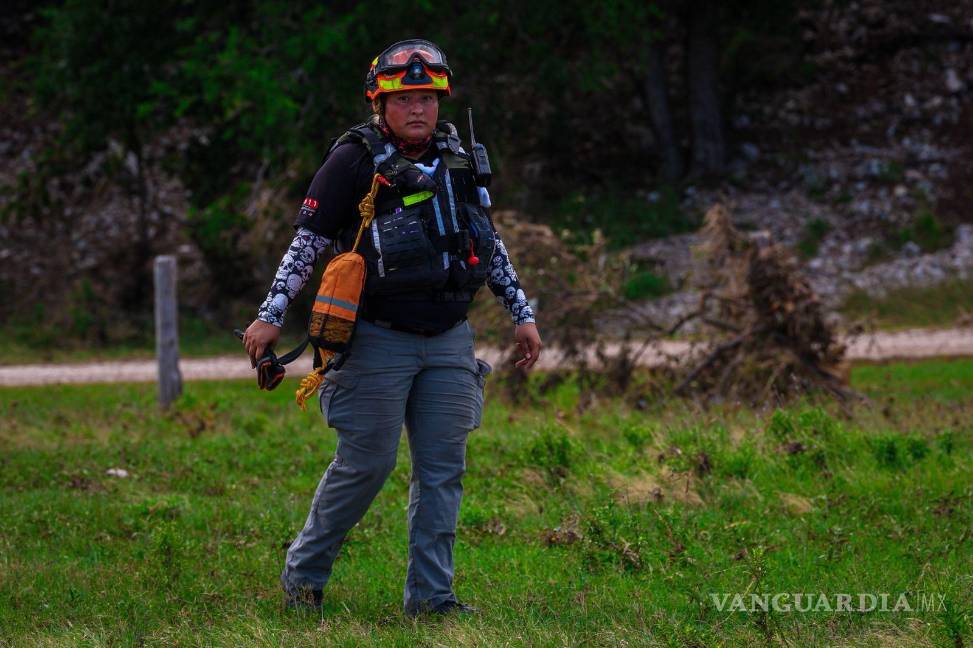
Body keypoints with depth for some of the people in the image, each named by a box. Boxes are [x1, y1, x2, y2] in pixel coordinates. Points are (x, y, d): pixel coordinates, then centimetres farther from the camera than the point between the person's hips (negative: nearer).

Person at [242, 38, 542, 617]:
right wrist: (271, 315, -11)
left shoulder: (458, 162, 10)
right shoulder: (354, 161, -7)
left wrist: (523, 315, 19)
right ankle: (303, 574, 13)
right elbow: (307, 243, -6)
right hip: (379, 338, -5)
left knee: (443, 469, 2)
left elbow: (491, 244, 20)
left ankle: (431, 594, 6)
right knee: (366, 464, -5)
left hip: (449, 340, 5)